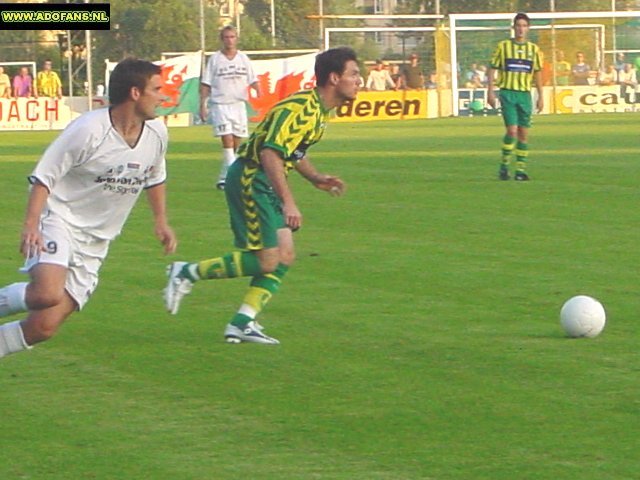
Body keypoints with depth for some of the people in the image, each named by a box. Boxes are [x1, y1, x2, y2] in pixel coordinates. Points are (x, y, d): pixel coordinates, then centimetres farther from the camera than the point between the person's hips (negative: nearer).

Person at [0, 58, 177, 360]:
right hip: (60, 219, -6)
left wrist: (161, 220, 18)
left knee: (45, 326, -6)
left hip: (95, 242, 6)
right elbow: (43, 177, -13)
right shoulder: (88, 131, -18)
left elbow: (155, 177, 23)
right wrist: (31, 223, -24)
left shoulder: (156, 133, 1)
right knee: (48, 293, -34)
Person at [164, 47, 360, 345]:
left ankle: (242, 324, 6)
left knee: (284, 257, 4)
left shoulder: (320, 110, 11)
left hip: (265, 184, 10)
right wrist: (287, 202, -34)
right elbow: (271, 152, -30)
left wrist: (315, 178, 10)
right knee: (266, 261, -11)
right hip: (250, 178, -10)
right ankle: (186, 273, 0)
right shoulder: (302, 108, -21)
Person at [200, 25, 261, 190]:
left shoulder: (243, 59, 9)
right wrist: (202, 104, -3)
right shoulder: (215, 59, 2)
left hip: (239, 104, 4)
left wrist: (258, 89, -13)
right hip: (220, 104, -4)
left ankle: (223, 178, 14)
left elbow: (252, 80, 9)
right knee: (227, 140, -16)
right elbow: (205, 84, 2)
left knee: (237, 143, 4)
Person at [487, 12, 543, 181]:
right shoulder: (503, 46, 2)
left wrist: (540, 96, 10)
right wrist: (491, 91, -5)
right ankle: (504, 166, 0)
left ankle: (521, 170, 8)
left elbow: (537, 73, 14)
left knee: (524, 134, 2)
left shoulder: (533, 49, 9)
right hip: (508, 92, -3)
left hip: (525, 93, 3)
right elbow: (493, 69, 4)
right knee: (512, 130, -14)